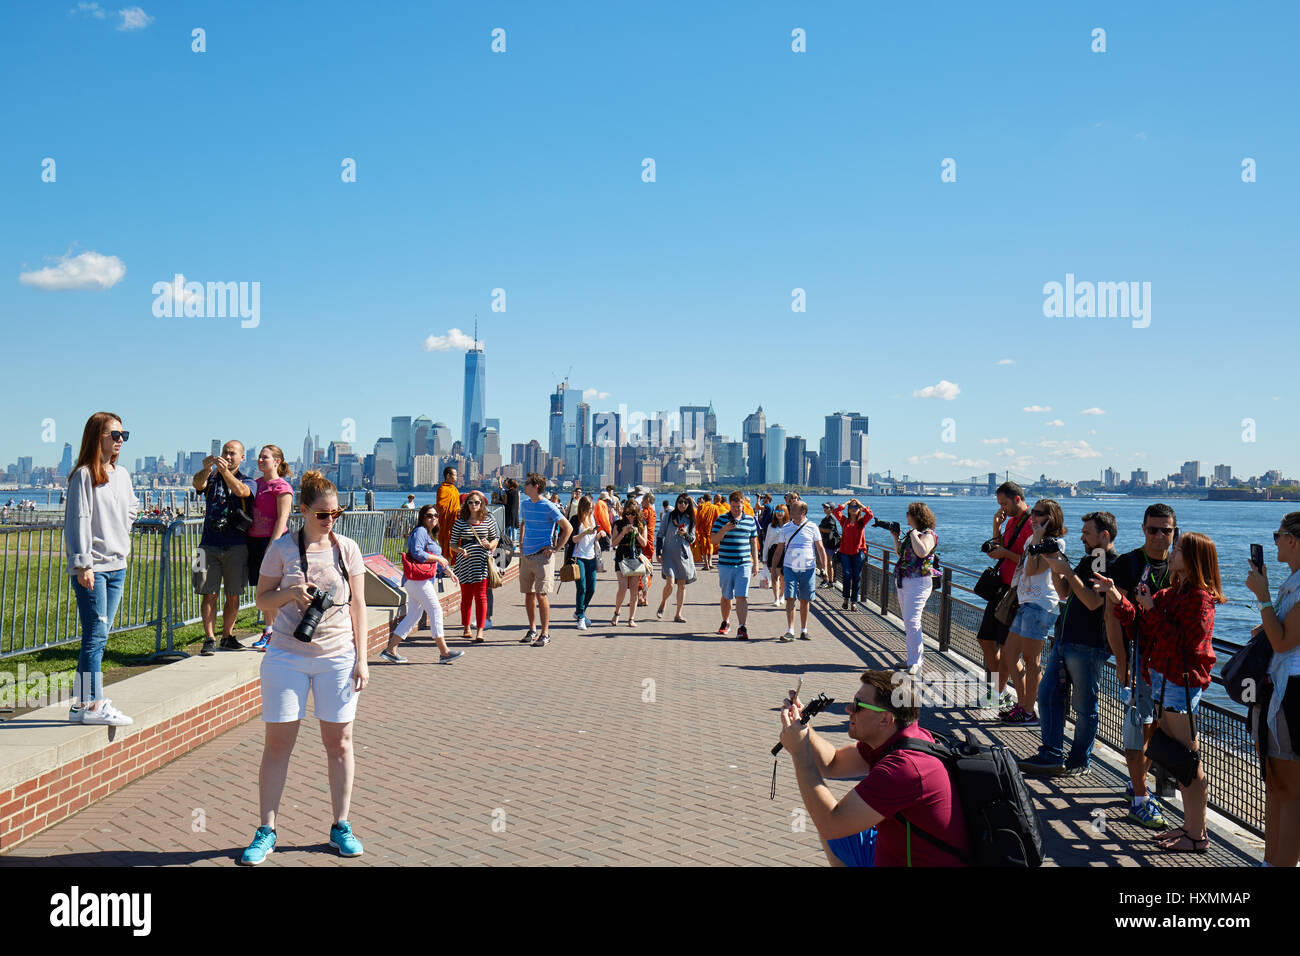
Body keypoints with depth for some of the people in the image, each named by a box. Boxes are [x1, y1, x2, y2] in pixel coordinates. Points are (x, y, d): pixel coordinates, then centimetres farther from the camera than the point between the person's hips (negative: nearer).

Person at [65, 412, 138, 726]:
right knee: (96, 635, -8)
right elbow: (78, 520, -13)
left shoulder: (121, 474, 12)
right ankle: (91, 704, -4)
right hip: (91, 568, -7)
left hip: (117, 565, 7)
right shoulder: (83, 476, -9)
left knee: (100, 634, 9)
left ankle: (84, 701, 16)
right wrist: (83, 563, -16)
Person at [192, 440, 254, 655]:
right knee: (209, 595, -5)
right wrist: (206, 470, -35)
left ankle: (227, 636, 18)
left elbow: (241, 491, -17)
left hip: (236, 546, 0)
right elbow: (198, 484, -12)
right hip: (210, 545, 0)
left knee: (233, 596, 6)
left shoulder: (246, 481, 7)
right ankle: (209, 639, -2)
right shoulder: (212, 478, 11)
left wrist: (225, 471, -35)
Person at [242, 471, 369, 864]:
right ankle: (266, 830, 13)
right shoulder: (282, 548, -1)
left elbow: (358, 604, 6)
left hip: (338, 657, 1)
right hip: (287, 656, -1)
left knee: (339, 742, 6)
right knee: (278, 743, 2)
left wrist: (361, 658, 2)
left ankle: (341, 826, 19)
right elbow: (262, 600, 4)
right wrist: (289, 592, -17)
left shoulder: (347, 548, 2)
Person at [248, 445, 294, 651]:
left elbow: (282, 519, -14)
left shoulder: (282, 487, -9)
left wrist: (272, 546, -20)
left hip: (273, 540, -7)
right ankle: (268, 631, 19)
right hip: (255, 539, 7)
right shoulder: (257, 483, 15)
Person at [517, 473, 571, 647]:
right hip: (526, 555, 6)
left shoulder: (549, 507, -11)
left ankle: (545, 634, -1)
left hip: (542, 556, -6)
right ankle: (532, 630, 22)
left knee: (541, 595, -6)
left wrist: (556, 548, -10)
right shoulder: (525, 504, 10)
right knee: (529, 594, 11)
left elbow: (568, 528, -9)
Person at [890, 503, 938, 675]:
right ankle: (917, 656, 25)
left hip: (918, 582, -9)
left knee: (911, 622, -14)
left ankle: (915, 663, -9)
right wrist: (896, 537, 13)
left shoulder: (928, 534, -11)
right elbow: (900, 553, 25)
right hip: (902, 581, 10)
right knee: (909, 621, 14)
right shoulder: (911, 533, 15)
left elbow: (922, 552, -29)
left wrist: (914, 534, -18)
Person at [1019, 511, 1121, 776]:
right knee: (1047, 695, 8)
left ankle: (1079, 761, 14)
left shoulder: (1114, 566, -13)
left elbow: (1093, 601, -22)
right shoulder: (1088, 560, 16)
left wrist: (1067, 571, -19)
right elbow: (1065, 593, 20)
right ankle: (1052, 755, 14)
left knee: (1084, 707, 3)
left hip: (1087, 647, -9)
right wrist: (1055, 566, 6)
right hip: (1063, 641, 9)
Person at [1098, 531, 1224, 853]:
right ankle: (1190, 825, 25)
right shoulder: (1173, 593, 14)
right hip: (1164, 681, 9)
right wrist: (1114, 594, -2)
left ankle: (1198, 836, 4)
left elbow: (1181, 642, -21)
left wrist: (1151, 609, -20)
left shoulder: (1199, 597, -14)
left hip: (1181, 683, -9)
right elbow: (1133, 617, 12)